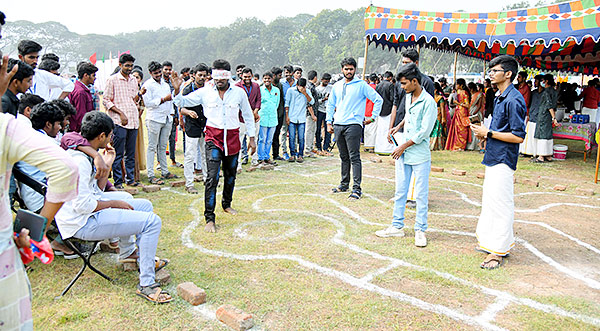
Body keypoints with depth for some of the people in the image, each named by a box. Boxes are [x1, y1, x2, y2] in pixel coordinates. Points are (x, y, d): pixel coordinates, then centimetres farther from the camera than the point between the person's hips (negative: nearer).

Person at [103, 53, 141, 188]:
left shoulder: (134, 80, 16)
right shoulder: (112, 80, -1)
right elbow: (106, 100, -3)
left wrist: (139, 95, 2)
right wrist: (120, 113, -13)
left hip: (133, 120, 6)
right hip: (119, 122, -5)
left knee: (131, 153, 10)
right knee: (118, 153, -2)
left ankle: (130, 179, 18)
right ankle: (118, 181, 4)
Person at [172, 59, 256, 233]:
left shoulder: (239, 92, 1)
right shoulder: (205, 92, -1)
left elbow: (248, 115, 10)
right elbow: (182, 102, 5)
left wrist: (252, 138, 10)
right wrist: (177, 90, -15)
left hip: (233, 137, 2)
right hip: (213, 137, -2)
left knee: (230, 175, 16)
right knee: (213, 177, -13)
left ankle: (227, 204, 41)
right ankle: (209, 218, -8)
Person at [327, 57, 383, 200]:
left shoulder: (361, 85, -3)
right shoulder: (337, 86, 14)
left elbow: (378, 100, -1)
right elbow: (330, 104, 21)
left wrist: (373, 117, -2)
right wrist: (329, 122, 14)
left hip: (353, 125, -5)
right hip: (338, 125, 6)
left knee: (354, 157, -7)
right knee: (344, 157, 14)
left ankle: (357, 188, -5)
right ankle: (344, 184, 25)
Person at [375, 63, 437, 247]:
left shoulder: (428, 102, -14)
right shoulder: (408, 97, 10)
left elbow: (424, 131, -17)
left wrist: (403, 146, -13)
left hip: (420, 155, -7)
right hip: (403, 153, 7)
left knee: (421, 195, 1)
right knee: (400, 192, 11)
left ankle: (420, 230, 11)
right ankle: (397, 226, 20)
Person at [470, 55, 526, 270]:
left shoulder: (513, 100, -17)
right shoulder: (500, 98, 14)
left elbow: (518, 136, -20)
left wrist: (488, 133, -17)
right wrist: (485, 133, 7)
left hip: (503, 162, -10)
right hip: (494, 159, 10)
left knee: (500, 204, -4)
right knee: (491, 202, 17)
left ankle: (498, 252, 5)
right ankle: (496, 243, 31)